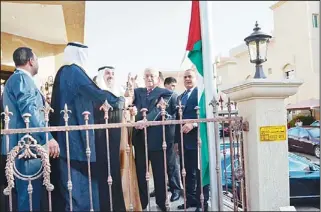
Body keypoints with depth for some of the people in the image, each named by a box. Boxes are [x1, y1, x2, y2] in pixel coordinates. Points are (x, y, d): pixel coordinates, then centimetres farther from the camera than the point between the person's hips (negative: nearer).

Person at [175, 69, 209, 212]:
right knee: (187, 172, 13)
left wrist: (193, 124, -25)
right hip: (183, 140, 7)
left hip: (197, 138, -7)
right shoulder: (180, 97, 20)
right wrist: (176, 140, 15)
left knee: (200, 171, 1)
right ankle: (190, 199, 25)